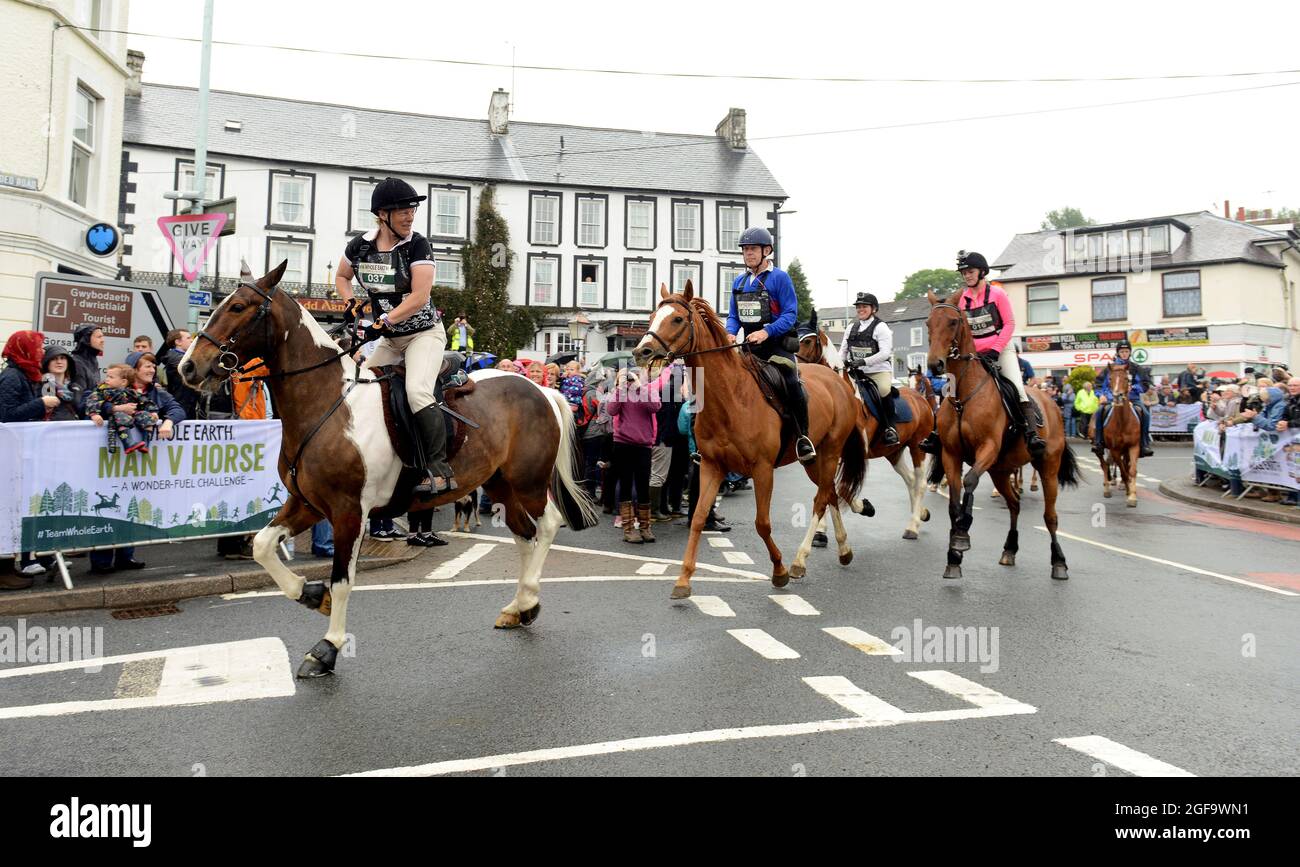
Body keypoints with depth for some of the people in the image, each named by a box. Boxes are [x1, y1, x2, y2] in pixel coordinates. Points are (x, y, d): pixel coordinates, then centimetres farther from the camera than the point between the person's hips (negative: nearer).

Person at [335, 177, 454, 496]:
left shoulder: (417, 244, -12)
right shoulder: (360, 245, 1)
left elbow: (420, 296, -21)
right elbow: (341, 277, 19)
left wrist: (384, 321, -26)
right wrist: (352, 303, -1)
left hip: (424, 332, -6)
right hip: (389, 339, 6)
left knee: (417, 390, -28)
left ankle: (440, 470, -25)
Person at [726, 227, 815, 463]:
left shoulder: (780, 277, -4)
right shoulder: (739, 281, 13)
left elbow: (790, 314, -10)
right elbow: (733, 315, 17)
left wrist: (766, 332, -24)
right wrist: (731, 333, -5)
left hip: (776, 342, -6)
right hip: (748, 344, 6)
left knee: (791, 383, -25)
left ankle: (803, 437, -13)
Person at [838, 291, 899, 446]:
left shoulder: (881, 327, -2)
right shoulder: (851, 329, 15)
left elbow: (885, 353, -13)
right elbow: (843, 351, 17)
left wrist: (864, 361, -25)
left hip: (879, 371, -6)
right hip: (857, 372, 6)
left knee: (884, 391, -32)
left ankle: (890, 428, -17)